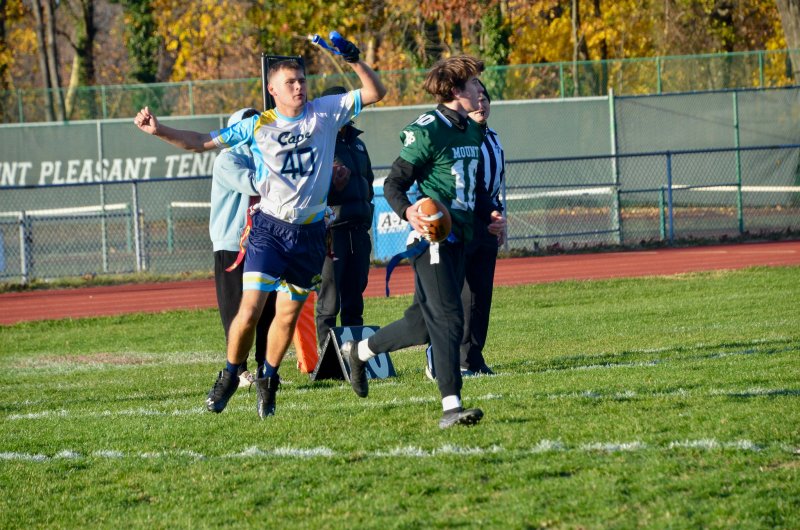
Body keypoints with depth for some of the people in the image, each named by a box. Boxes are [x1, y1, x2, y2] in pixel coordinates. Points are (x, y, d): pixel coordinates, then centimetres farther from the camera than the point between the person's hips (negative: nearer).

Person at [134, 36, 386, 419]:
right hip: (270, 228, -2)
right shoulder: (258, 126, 0)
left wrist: (354, 61, -8)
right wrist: (159, 131, -11)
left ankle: (268, 380, 24)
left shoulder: (325, 112, 4)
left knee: (288, 315, 6)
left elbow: (375, 92, 7)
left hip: (311, 232, 2)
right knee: (251, 309, -10)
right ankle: (229, 376, 9)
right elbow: (203, 142, 0)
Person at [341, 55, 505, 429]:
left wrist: (490, 214, 11)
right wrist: (408, 212, -32)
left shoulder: (472, 132, 16)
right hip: (432, 237, -9)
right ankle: (450, 408, -15)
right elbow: (394, 184, -13)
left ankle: (359, 351, 34)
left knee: (426, 321, 13)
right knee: (448, 318, -14)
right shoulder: (427, 131, -12)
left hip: (458, 238, 9)